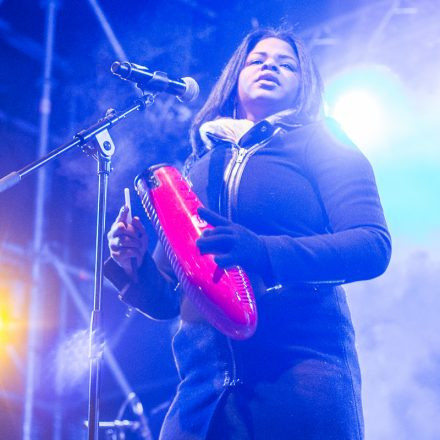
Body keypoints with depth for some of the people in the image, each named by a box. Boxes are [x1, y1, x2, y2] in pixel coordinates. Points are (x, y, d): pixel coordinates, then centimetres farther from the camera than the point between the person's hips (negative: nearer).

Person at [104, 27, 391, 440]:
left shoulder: (322, 147, 11)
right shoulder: (198, 167, 22)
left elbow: (373, 245, -7)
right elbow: (166, 299, 22)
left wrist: (262, 252, -20)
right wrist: (135, 265, -1)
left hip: (303, 364, -3)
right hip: (206, 377, 4)